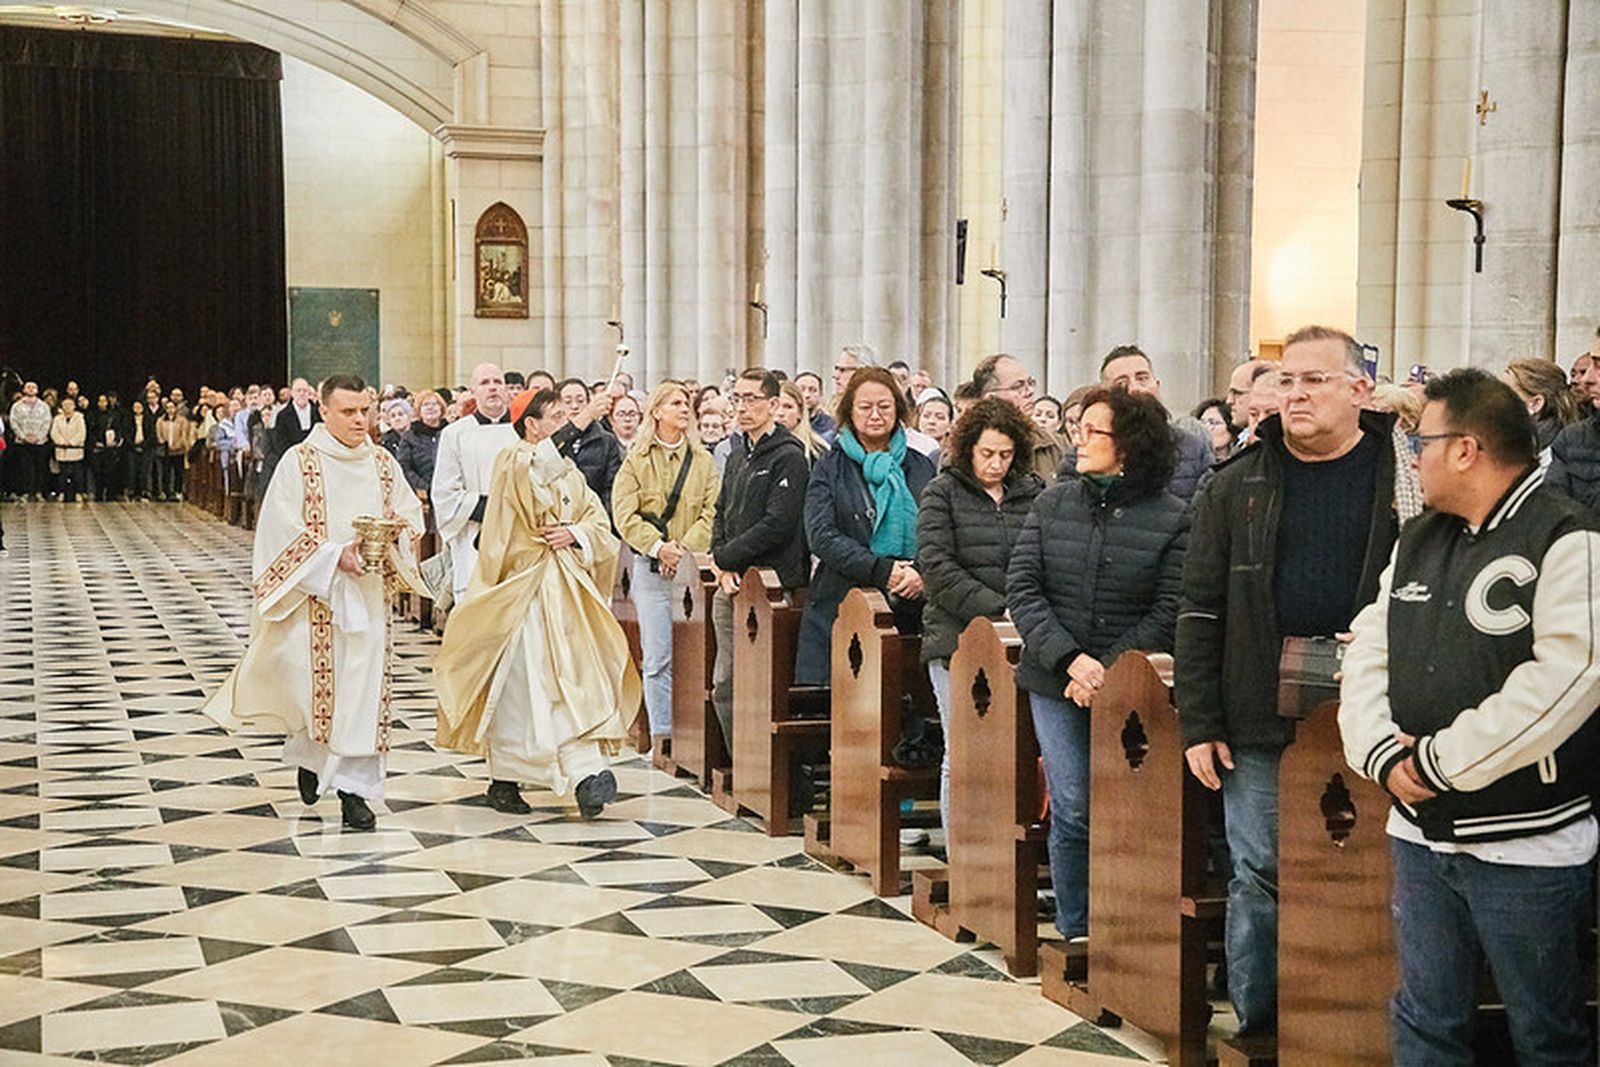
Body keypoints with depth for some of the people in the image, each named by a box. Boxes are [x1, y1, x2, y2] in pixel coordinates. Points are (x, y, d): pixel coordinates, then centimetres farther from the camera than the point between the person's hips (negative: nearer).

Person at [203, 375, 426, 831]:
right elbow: (282, 528, -9)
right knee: (311, 680, -3)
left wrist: (397, 527, -9)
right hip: (315, 593, -3)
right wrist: (334, 555, -18)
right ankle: (308, 753, 27)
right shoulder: (299, 462, -4)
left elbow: (412, 511, 14)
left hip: (368, 592, 4)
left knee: (364, 686, 0)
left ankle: (354, 787, 5)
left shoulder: (383, 463, 9)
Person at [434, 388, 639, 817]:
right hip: (521, 591, -6)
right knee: (516, 686, -1)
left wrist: (575, 533, -10)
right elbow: (538, 504, -22)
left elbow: (599, 523, 9)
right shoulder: (512, 462, -6)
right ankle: (503, 781, 11)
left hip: (565, 592, 6)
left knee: (574, 681, -2)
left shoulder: (567, 470, 15)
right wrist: (543, 458, -14)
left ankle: (586, 775, -4)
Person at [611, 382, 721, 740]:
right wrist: (658, 546, -13)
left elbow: (712, 513, 3)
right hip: (650, 567, -1)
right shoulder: (636, 460, 6)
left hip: (692, 566, 1)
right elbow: (624, 515, -2)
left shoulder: (703, 460, 10)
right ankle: (661, 734, 2)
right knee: (657, 658, -3)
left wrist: (684, 548, -9)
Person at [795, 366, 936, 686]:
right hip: (841, 608, -2)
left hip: (908, 611, 2)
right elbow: (822, 536, -5)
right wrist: (882, 571, -15)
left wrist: (922, 574, -12)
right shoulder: (830, 469, 7)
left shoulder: (921, 467, 14)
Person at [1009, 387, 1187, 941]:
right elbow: (1022, 588, 1)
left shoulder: (1171, 518, -3)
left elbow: (1168, 613, -5)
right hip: (1055, 684, 2)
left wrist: (1107, 670, -14)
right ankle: (1074, 935, 13)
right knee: (1072, 811, 1)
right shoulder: (1053, 503, 6)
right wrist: (1070, 660, -11)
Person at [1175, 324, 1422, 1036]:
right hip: (1259, 720, 1)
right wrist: (1198, 723, 1)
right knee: (1257, 876, 7)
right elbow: (1200, 608, 6)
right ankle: (1256, 1025, 19)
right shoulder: (1239, 485, 6)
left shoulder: (1409, 476, 2)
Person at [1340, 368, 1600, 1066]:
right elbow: (1368, 654, 10)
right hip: (1421, 834, 7)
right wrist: (1382, 753, -9)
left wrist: (1440, 761, -19)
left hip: (1527, 846, -6)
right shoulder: (1417, 542, 12)